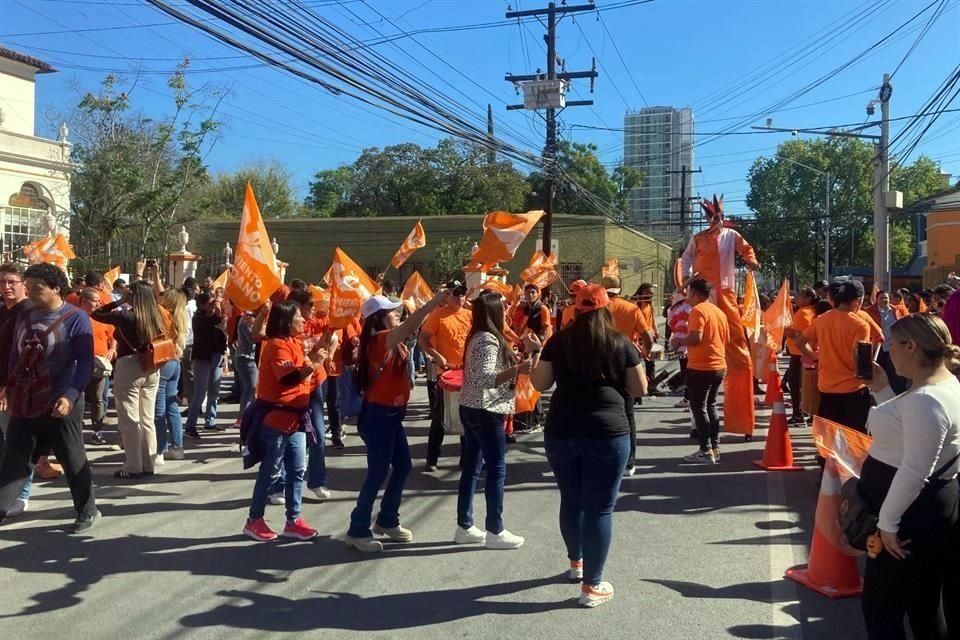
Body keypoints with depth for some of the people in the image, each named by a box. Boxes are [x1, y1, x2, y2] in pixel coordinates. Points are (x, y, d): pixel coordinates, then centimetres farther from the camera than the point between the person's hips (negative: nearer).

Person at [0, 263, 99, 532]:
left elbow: (85, 363, -14)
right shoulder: (24, 316, 9)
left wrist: (71, 395, -25)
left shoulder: (76, 319, -9)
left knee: (73, 462, 7)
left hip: (60, 405, -5)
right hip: (24, 404, 5)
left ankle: (87, 512, 23)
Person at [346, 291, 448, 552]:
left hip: (391, 413, 10)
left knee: (403, 466, 16)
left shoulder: (390, 340, 8)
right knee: (378, 473, -3)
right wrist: (435, 301, -31)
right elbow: (410, 326, -32)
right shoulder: (380, 340, -20)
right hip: (378, 415, -10)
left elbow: (412, 326, 17)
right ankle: (358, 531, 9)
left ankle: (387, 521, 30)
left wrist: (436, 304, 5)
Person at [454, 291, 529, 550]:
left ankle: (464, 527, 19)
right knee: (497, 470, -1)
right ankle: (494, 531, 6)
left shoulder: (477, 337, 11)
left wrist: (515, 363, 20)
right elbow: (486, 379, -27)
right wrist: (518, 369, -33)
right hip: (486, 412, -10)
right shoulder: (489, 340, -18)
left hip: (471, 409, 10)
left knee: (472, 468, 13)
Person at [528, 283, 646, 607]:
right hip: (607, 433, -3)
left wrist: (534, 353, 20)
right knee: (600, 508, 3)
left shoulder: (559, 341, 2)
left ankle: (576, 563, 40)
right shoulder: (621, 343, -1)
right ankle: (591, 586, 7)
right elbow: (640, 389, 4)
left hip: (561, 432, 3)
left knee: (571, 500, 20)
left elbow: (540, 384, 7)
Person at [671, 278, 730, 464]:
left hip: (700, 368, -8)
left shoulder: (698, 310, -13)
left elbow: (696, 337, -23)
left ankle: (706, 451, -2)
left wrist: (678, 341, -7)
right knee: (710, 406, 17)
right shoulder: (719, 311, 12)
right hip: (719, 366, 8)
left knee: (699, 408, -1)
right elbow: (726, 339, 18)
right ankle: (715, 448, 18)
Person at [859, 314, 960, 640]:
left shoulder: (927, 400, -27)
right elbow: (903, 431, 19)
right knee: (922, 598, 23)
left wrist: (888, 521, -22)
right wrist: (882, 390, 9)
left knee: (881, 602, 3)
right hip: (927, 508, 10)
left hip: (913, 513, -10)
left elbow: (914, 471, -28)